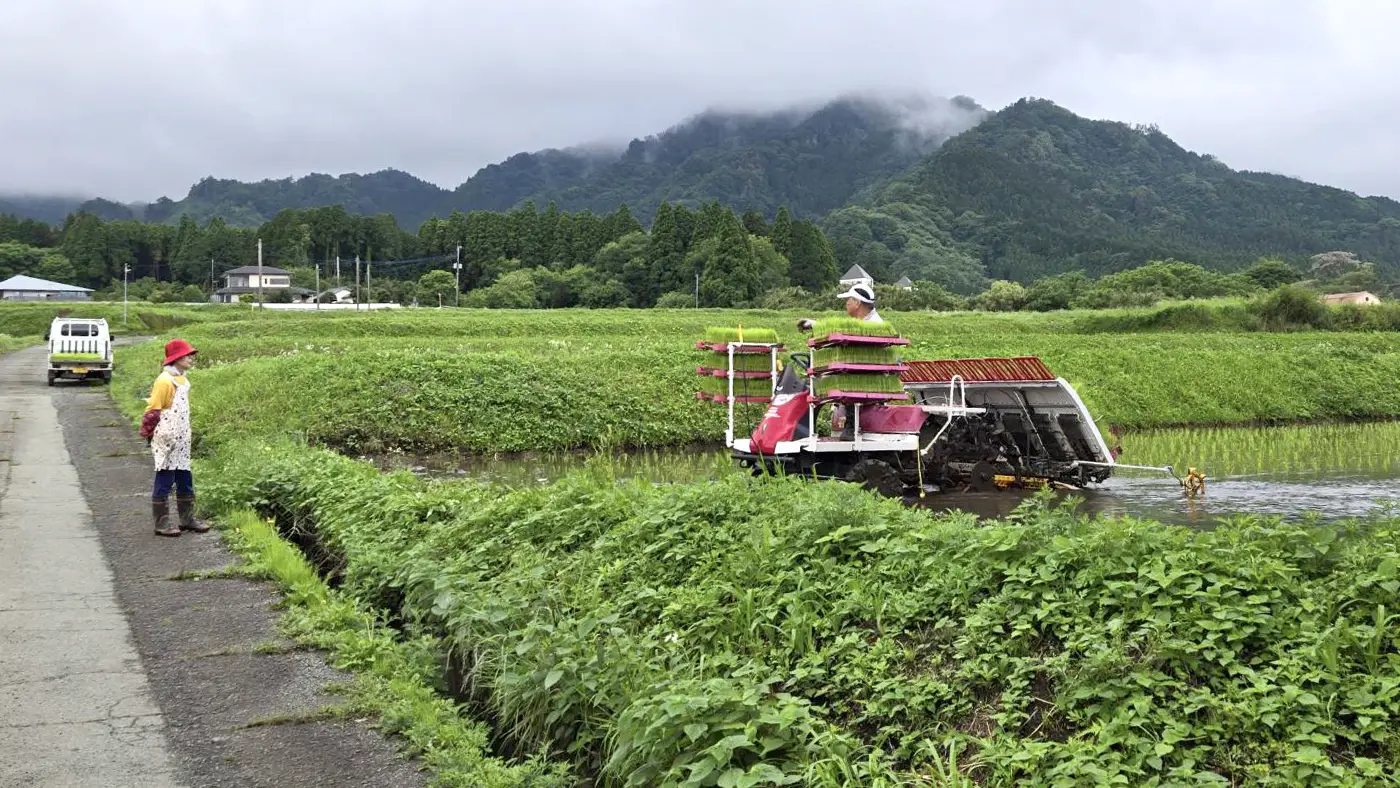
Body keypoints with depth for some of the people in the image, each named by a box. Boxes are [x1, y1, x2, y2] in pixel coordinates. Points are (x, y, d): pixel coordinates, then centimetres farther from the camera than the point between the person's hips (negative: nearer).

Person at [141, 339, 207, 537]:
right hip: (166, 442, -8)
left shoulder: (182, 379, 11)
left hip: (181, 442, 9)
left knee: (185, 481, 13)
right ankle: (162, 523, 5)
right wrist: (149, 434, -11)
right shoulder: (164, 381, -15)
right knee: (164, 482, -1)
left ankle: (187, 519, 21)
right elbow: (152, 410, -13)